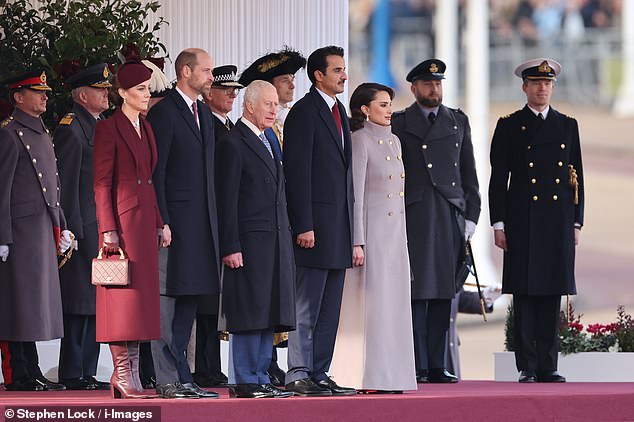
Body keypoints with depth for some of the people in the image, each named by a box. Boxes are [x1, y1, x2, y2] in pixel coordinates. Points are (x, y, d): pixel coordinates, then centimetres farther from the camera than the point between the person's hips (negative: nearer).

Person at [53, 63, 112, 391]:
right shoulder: (71, 128, -10)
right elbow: (66, 183, -13)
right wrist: (73, 230, -17)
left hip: (101, 228, 9)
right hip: (83, 228, -9)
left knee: (95, 303, 10)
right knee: (79, 303, -7)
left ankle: (86, 373, 13)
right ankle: (73, 374, -4)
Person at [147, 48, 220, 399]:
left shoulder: (204, 113, 18)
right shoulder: (164, 112, -8)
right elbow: (155, 173, -12)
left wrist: (213, 219, 16)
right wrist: (161, 222, -17)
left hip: (202, 221, 9)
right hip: (175, 219, -9)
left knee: (190, 298, 9)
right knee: (168, 298, -6)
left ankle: (180, 378, 13)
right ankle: (169, 380, -7)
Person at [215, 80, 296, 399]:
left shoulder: (267, 144, 20)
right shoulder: (233, 144, -7)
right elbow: (226, 201, -12)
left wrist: (285, 236, 17)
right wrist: (230, 247, -17)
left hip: (275, 242, 9)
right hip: (249, 243, -9)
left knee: (268, 315, 8)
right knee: (250, 313, -7)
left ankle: (260, 378, 12)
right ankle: (245, 381, -4)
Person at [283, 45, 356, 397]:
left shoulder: (339, 111, 18)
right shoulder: (304, 112, -9)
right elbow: (297, 173, -14)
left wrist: (350, 227, 17)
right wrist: (304, 226, -19)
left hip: (338, 223, 9)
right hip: (316, 223, -9)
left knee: (330, 309, 9)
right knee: (307, 306, -6)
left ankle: (319, 374, 12)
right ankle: (298, 375, -5)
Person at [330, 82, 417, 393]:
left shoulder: (394, 141, 15)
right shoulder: (360, 140, -9)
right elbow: (355, 195, -12)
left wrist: (402, 235, 18)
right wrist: (357, 242, -16)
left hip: (395, 231, 8)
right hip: (371, 229, -8)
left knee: (395, 303, 7)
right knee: (371, 301, -8)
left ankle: (392, 375, 10)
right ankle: (367, 377, -6)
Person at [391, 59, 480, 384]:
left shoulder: (458, 122, 16)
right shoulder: (398, 123, 8)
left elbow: (468, 172, 15)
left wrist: (471, 216, 7)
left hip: (450, 217, 3)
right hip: (413, 216, -3)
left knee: (443, 295, 2)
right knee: (417, 293, -7)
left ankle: (436, 366, 4)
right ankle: (416, 367, -7)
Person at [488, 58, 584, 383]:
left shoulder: (567, 126, 13)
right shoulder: (509, 127, 5)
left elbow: (576, 177, 14)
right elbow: (498, 179, 3)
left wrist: (576, 223, 8)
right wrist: (498, 224, -4)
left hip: (559, 222, 3)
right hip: (522, 222, -2)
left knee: (552, 294, 3)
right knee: (524, 296, -3)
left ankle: (548, 366, 6)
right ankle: (527, 367, -1)